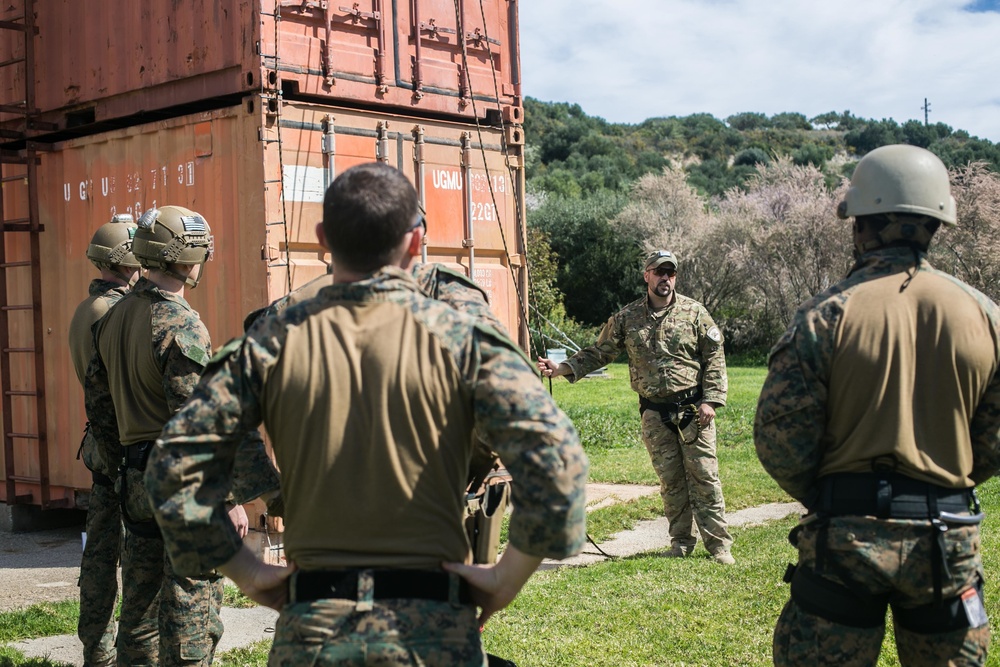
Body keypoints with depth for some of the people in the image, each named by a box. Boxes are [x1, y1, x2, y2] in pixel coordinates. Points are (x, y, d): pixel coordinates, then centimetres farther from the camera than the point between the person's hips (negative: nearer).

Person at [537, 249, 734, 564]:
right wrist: (562, 368, -3)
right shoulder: (627, 318, 5)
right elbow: (598, 353, 9)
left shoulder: (694, 312, 0)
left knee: (704, 475, -2)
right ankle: (681, 541, 20)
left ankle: (719, 544, 6)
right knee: (670, 480, 8)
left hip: (693, 408, -2)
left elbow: (714, 357, 1)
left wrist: (710, 400, -7)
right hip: (654, 412, 2)